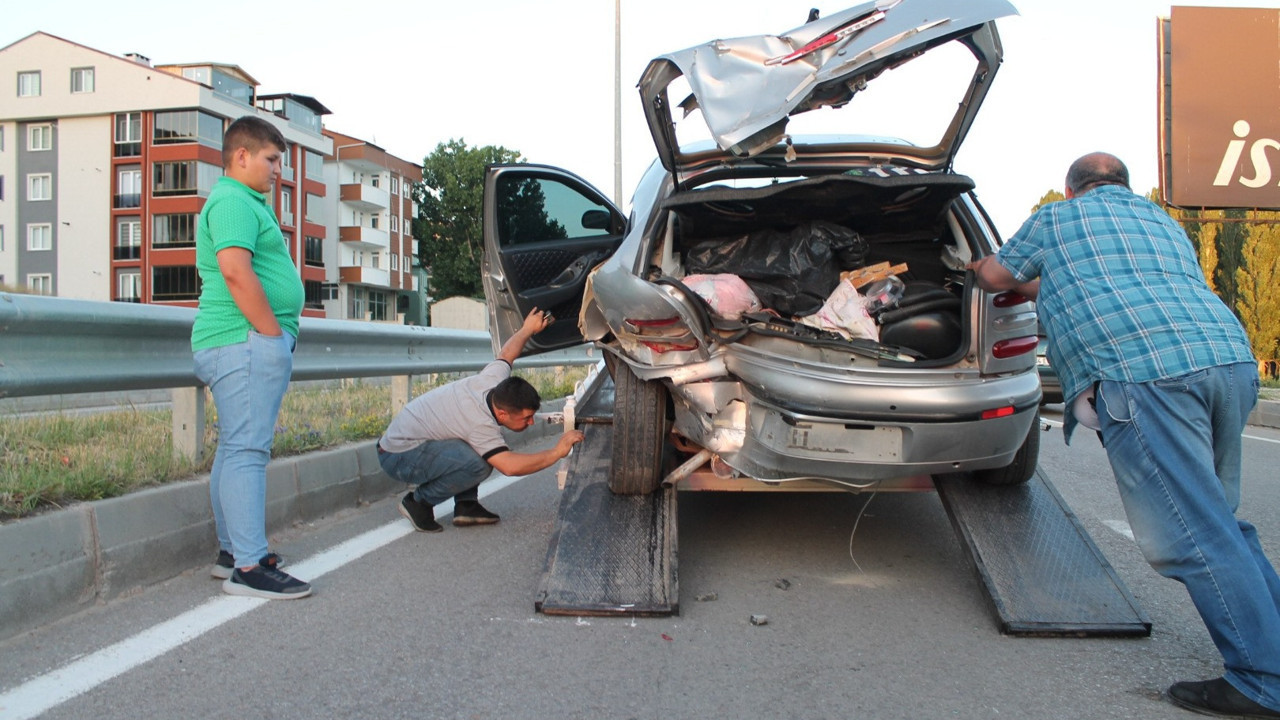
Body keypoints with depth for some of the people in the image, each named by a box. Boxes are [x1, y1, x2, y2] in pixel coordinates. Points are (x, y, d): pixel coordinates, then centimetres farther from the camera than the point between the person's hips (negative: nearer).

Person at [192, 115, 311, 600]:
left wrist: (277, 337, 19)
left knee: (235, 448, 13)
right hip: (247, 342, -11)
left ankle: (232, 551, 22)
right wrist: (274, 333, -18)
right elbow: (235, 270, -22)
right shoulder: (233, 202, -9)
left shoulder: (244, 203, 25)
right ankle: (248, 567, -11)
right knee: (246, 449, -12)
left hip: (251, 343, 11)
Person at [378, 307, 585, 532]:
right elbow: (510, 466, -42)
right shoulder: (481, 424, -32)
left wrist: (529, 328, 25)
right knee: (477, 464, -30)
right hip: (398, 455, -10)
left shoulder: (493, 381, -9)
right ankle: (419, 502, -8)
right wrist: (556, 452, -34)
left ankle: (466, 505, 6)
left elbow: (505, 353, 11)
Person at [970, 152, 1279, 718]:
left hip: (1144, 370, -8)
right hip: (1231, 356, 8)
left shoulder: (1057, 217, 16)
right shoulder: (1163, 223, 34)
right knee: (1215, 519, 17)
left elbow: (995, 276, 28)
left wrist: (976, 265, 51)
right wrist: (1039, 287, 57)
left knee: (1192, 533, -7)